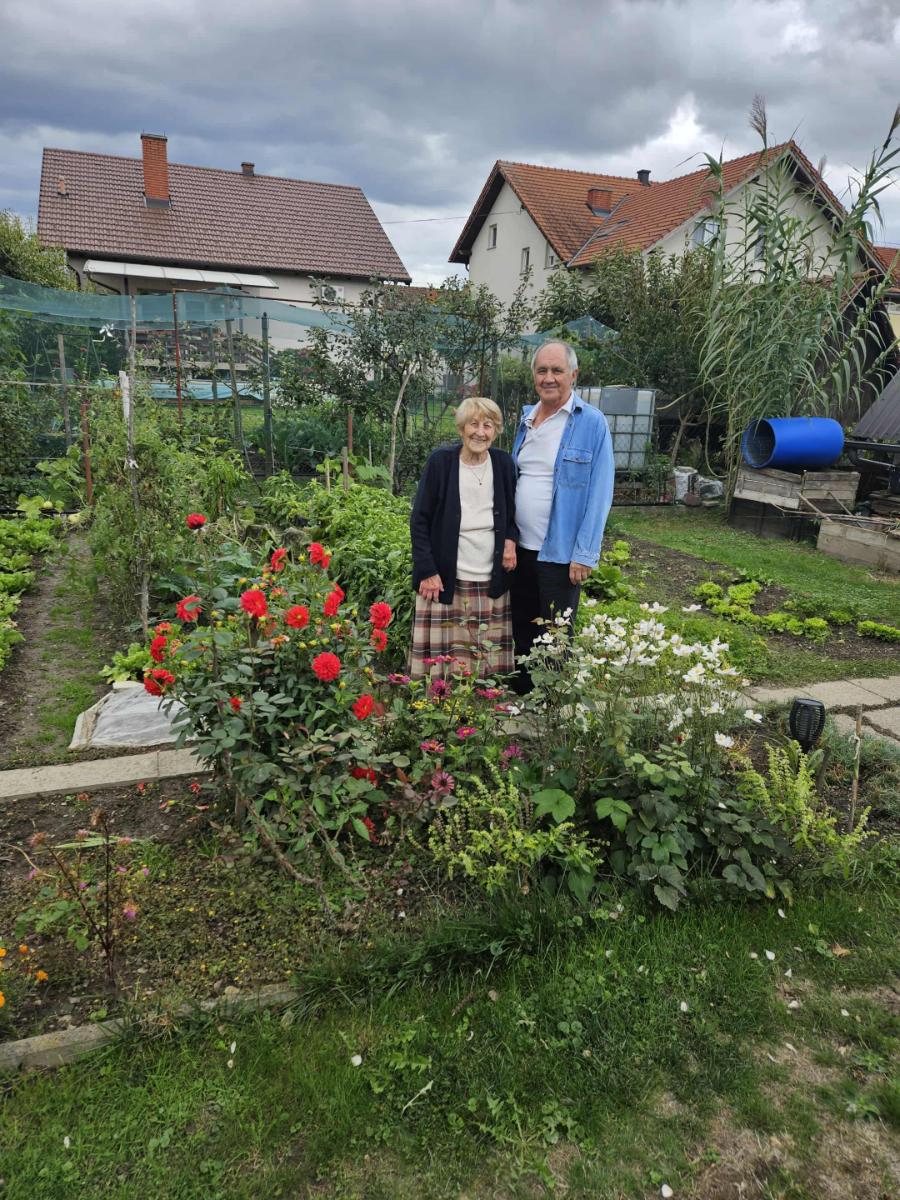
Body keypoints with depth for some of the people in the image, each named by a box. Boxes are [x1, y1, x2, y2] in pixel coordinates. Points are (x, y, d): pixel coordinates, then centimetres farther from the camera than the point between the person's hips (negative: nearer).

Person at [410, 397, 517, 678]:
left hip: (492, 582, 3)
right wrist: (427, 570, -9)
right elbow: (419, 520, -3)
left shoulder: (503, 463, 5)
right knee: (443, 664, -4)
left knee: (491, 663, 4)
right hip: (445, 579, -3)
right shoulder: (441, 461, -5)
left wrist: (510, 539, -1)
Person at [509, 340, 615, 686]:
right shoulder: (527, 419, 9)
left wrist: (584, 554, -17)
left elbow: (599, 493, -14)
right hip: (520, 547, 6)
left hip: (560, 552, -6)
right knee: (521, 632, 18)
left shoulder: (592, 423, -10)